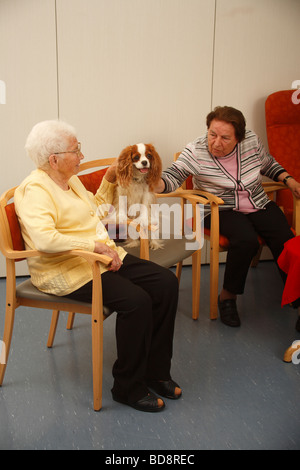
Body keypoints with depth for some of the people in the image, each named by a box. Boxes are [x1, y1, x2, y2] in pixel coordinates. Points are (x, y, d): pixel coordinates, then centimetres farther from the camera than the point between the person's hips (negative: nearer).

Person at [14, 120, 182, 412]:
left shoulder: (71, 180, 16)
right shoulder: (35, 189, -13)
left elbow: (95, 209, 33)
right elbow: (44, 238, -30)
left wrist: (110, 179, 21)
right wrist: (95, 245, -29)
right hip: (66, 270, -9)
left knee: (166, 282, -6)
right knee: (135, 300, -28)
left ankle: (155, 371, 6)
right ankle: (128, 388, -6)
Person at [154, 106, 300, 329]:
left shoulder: (251, 141, -3)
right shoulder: (195, 152, -13)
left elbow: (269, 164, 15)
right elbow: (171, 177, -24)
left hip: (260, 206, 4)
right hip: (222, 210, -3)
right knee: (246, 240, -32)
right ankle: (228, 297, -10)